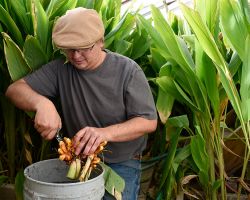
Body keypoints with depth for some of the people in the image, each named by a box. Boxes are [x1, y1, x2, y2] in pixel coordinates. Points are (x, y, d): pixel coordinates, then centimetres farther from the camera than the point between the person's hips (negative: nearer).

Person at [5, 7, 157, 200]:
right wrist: (42, 103, -32)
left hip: (122, 164, -2)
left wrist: (105, 133, -35)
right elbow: (15, 89, -8)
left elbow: (149, 122, -17)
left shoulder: (128, 70, -14)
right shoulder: (61, 68, -6)